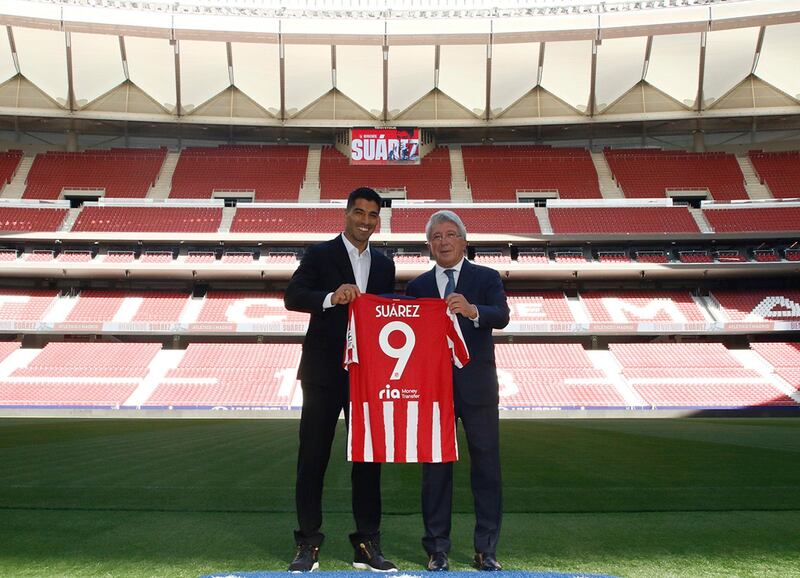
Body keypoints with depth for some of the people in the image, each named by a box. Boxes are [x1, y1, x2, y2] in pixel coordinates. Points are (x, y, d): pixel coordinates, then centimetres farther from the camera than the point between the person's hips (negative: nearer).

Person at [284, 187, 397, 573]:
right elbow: (292, 296, -12)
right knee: (313, 457, 2)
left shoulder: (384, 265, 14)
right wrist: (331, 297, -28)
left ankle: (367, 545, 16)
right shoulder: (320, 254, 1)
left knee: (368, 457, 7)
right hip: (324, 371, -4)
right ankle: (308, 544, 12)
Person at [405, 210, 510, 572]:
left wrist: (472, 310, -34)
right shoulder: (417, 287, 9)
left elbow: (501, 317, -15)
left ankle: (486, 550, 14)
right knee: (435, 468, 6)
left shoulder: (487, 278, 3)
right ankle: (437, 550, 16)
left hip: (477, 387, -1)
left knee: (486, 467, 3)